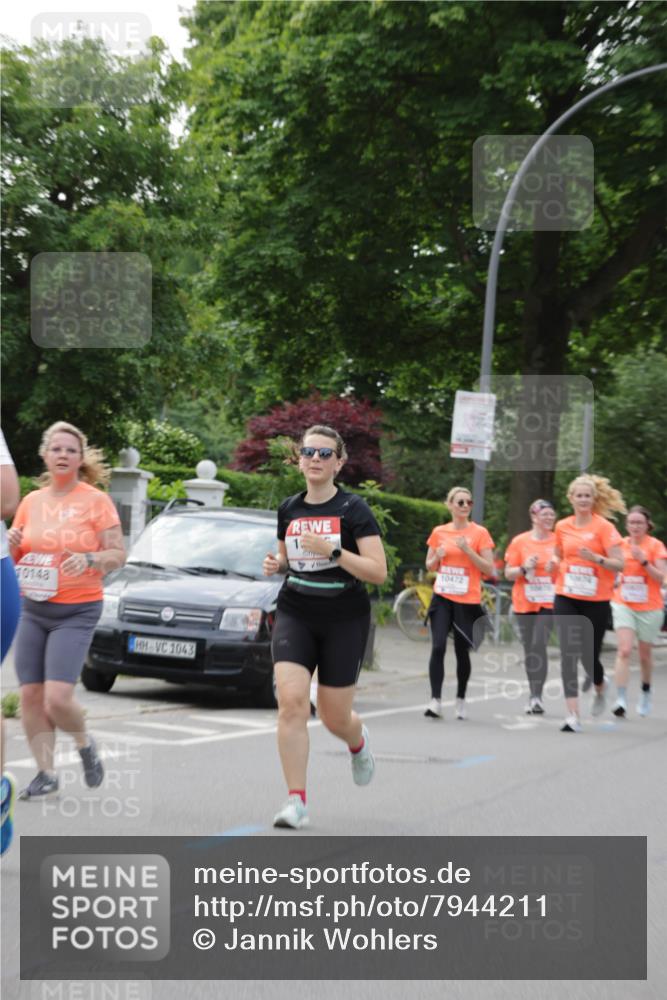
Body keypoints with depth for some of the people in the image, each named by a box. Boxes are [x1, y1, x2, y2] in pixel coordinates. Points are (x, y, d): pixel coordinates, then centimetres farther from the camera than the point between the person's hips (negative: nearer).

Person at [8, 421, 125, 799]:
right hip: (33, 609, 5)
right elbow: (14, 557, 17)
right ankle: (46, 773, 15)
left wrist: (89, 559, -24)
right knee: (31, 695, 0)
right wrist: (12, 544, -6)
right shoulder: (31, 501, 9)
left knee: (58, 697, -15)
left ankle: (86, 745, 16)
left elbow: (119, 554, -5)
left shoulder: (96, 501, -4)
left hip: (78, 612, -5)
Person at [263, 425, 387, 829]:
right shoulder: (288, 509, 7)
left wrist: (333, 552, -24)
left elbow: (378, 571, -13)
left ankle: (358, 742, 43)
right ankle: (297, 801, -10)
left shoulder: (353, 509, -7)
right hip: (295, 616, 3)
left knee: (334, 718, 5)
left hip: (345, 620, -3)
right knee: (291, 701, -16)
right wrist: (276, 564, 1)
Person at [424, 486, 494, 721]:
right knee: (438, 647, -12)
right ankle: (436, 700, -12)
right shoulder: (439, 532, 7)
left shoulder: (479, 533, -2)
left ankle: (460, 700, 23)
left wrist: (467, 550, -16)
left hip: (467, 601, -2)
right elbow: (429, 567, 15)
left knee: (462, 651, 5)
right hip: (442, 598, 2)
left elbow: (489, 570, -5)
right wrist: (437, 556, -7)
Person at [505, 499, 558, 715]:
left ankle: (536, 696, -12)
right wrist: (524, 568, -15)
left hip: (548, 602, -2)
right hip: (524, 603, 2)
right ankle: (534, 695, 19)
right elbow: (508, 573, 4)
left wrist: (556, 567, -12)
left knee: (539, 645, -15)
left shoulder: (559, 541, 2)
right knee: (529, 648, 7)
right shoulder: (519, 541, 3)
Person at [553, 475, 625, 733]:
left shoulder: (604, 527, -6)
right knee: (568, 655, -8)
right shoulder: (562, 527, 6)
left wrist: (596, 558, -25)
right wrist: (558, 569, 6)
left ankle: (600, 690, 38)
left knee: (589, 656, 3)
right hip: (565, 598, 3)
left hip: (596, 601, -3)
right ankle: (573, 716, -8)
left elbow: (619, 564, -10)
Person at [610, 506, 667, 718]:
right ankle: (621, 700, -19)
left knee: (645, 654, 11)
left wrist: (644, 561, -22)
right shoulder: (621, 544, 3)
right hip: (623, 605, 1)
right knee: (624, 651, -15)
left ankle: (646, 690, 38)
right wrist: (615, 581, 0)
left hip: (649, 608, -1)